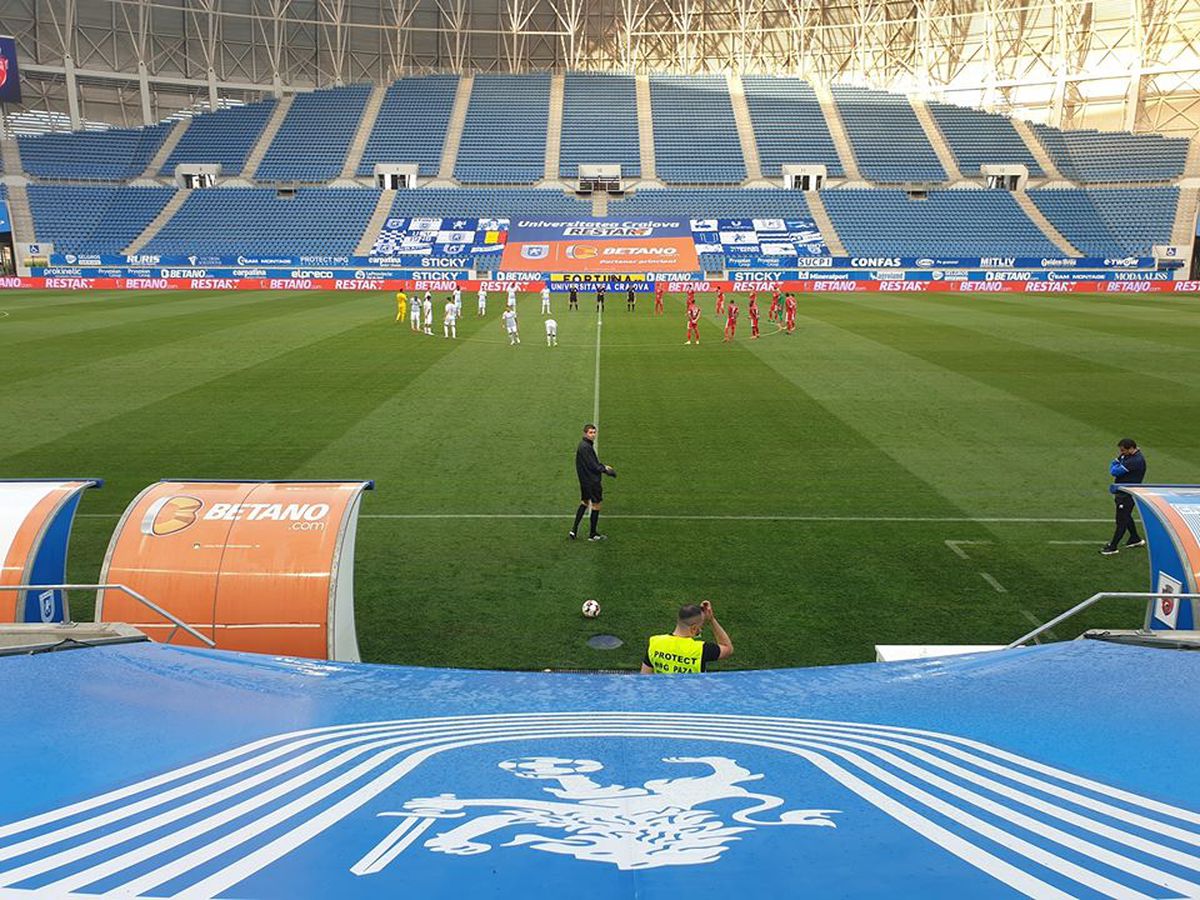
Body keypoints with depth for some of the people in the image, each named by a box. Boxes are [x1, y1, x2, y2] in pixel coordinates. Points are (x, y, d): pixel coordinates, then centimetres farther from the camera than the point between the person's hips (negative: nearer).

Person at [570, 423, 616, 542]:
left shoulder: (585, 445, 10)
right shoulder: (585, 447, -21)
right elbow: (592, 466, -21)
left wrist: (603, 466, 7)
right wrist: (605, 470, -11)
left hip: (584, 480, 10)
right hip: (591, 481, -10)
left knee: (584, 502, 20)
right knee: (596, 505, 2)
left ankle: (574, 529, 19)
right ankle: (593, 534, 12)